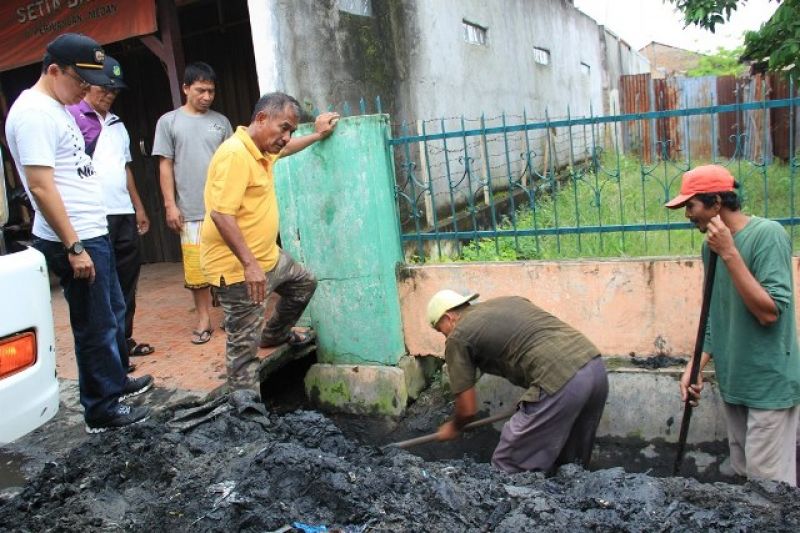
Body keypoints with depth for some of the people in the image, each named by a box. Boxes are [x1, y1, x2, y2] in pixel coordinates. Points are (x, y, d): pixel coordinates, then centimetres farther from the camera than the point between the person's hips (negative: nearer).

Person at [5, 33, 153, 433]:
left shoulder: (57, 108, 14)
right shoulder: (33, 113, -17)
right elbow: (40, 186, -22)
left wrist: (87, 238, 19)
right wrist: (73, 247, -22)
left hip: (92, 233, 10)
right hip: (74, 240, -10)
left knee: (114, 311, 21)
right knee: (95, 326, 1)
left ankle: (116, 382, 38)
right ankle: (101, 411, 15)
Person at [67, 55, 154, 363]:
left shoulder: (117, 124, 20)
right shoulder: (72, 116, -5)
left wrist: (138, 207, 22)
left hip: (123, 213, 8)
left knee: (127, 279, 12)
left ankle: (124, 340, 23)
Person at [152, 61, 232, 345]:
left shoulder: (221, 121, 9)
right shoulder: (168, 122, 5)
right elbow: (165, 166, 3)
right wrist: (170, 205, -3)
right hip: (192, 210, -1)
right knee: (196, 267, 2)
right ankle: (204, 318, 15)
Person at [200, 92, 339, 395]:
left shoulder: (262, 149, 9)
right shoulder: (235, 154, -22)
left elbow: (285, 150, 35)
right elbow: (221, 214, -29)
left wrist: (317, 135, 39)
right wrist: (249, 265, -30)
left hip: (268, 256, 10)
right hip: (237, 267, -10)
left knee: (304, 283, 28)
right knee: (244, 346, -3)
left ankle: (275, 334, 48)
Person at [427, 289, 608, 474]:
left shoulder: (457, 337, 7)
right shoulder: (509, 300, 26)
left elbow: (468, 408, 9)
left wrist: (453, 428, 32)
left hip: (561, 381, -8)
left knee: (508, 469, 5)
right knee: (573, 464, 23)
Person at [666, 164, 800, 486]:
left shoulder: (768, 235, -15)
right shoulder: (714, 244, 6)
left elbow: (769, 312, -23)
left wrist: (730, 254, -25)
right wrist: (696, 365, 4)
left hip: (769, 385, -7)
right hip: (733, 383, 7)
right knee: (743, 476, 16)